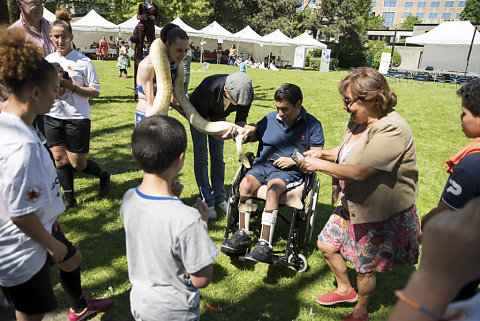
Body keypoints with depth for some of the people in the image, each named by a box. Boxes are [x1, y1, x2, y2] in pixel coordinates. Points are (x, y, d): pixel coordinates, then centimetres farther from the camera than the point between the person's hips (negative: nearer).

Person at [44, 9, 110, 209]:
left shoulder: (83, 62, -6)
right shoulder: (48, 60, 9)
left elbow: (95, 91, -7)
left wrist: (72, 87, -19)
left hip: (77, 118, -5)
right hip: (52, 116, 5)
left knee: (77, 163, 0)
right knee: (59, 159, 7)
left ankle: (103, 176, 29)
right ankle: (69, 199, 20)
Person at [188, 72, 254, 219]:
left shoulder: (247, 93, -31)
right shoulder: (207, 90, -43)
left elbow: (241, 119, -15)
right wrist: (218, 135, -46)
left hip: (219, 116, 4)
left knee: (218, 156, 6)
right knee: (201, 158, -5)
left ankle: (220, 198, 17)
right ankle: (207, 202, 4)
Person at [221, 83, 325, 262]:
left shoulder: (312, 125, 3)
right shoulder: (270, 119, 13)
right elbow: (255, 136, 25)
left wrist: (293, 160, -11)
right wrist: (251, 131, 0)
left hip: (290, 171, -4)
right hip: (264, 164, 4)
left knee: (273, 188, -35)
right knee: (245, 183, -27)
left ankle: (265, 244, -33)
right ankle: (243, 234, -19)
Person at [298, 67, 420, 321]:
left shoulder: (392, 130, -29)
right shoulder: (358, 121, -2)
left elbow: (360, 172, -34)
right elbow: (346, 151, 15)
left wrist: (320, 165, -23)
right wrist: (323, 154, -5)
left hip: (382, 214, -8)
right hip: (352, 205, 8)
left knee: (365, 268, 11)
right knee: (326, 244, 17)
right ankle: (345, 290, 44)